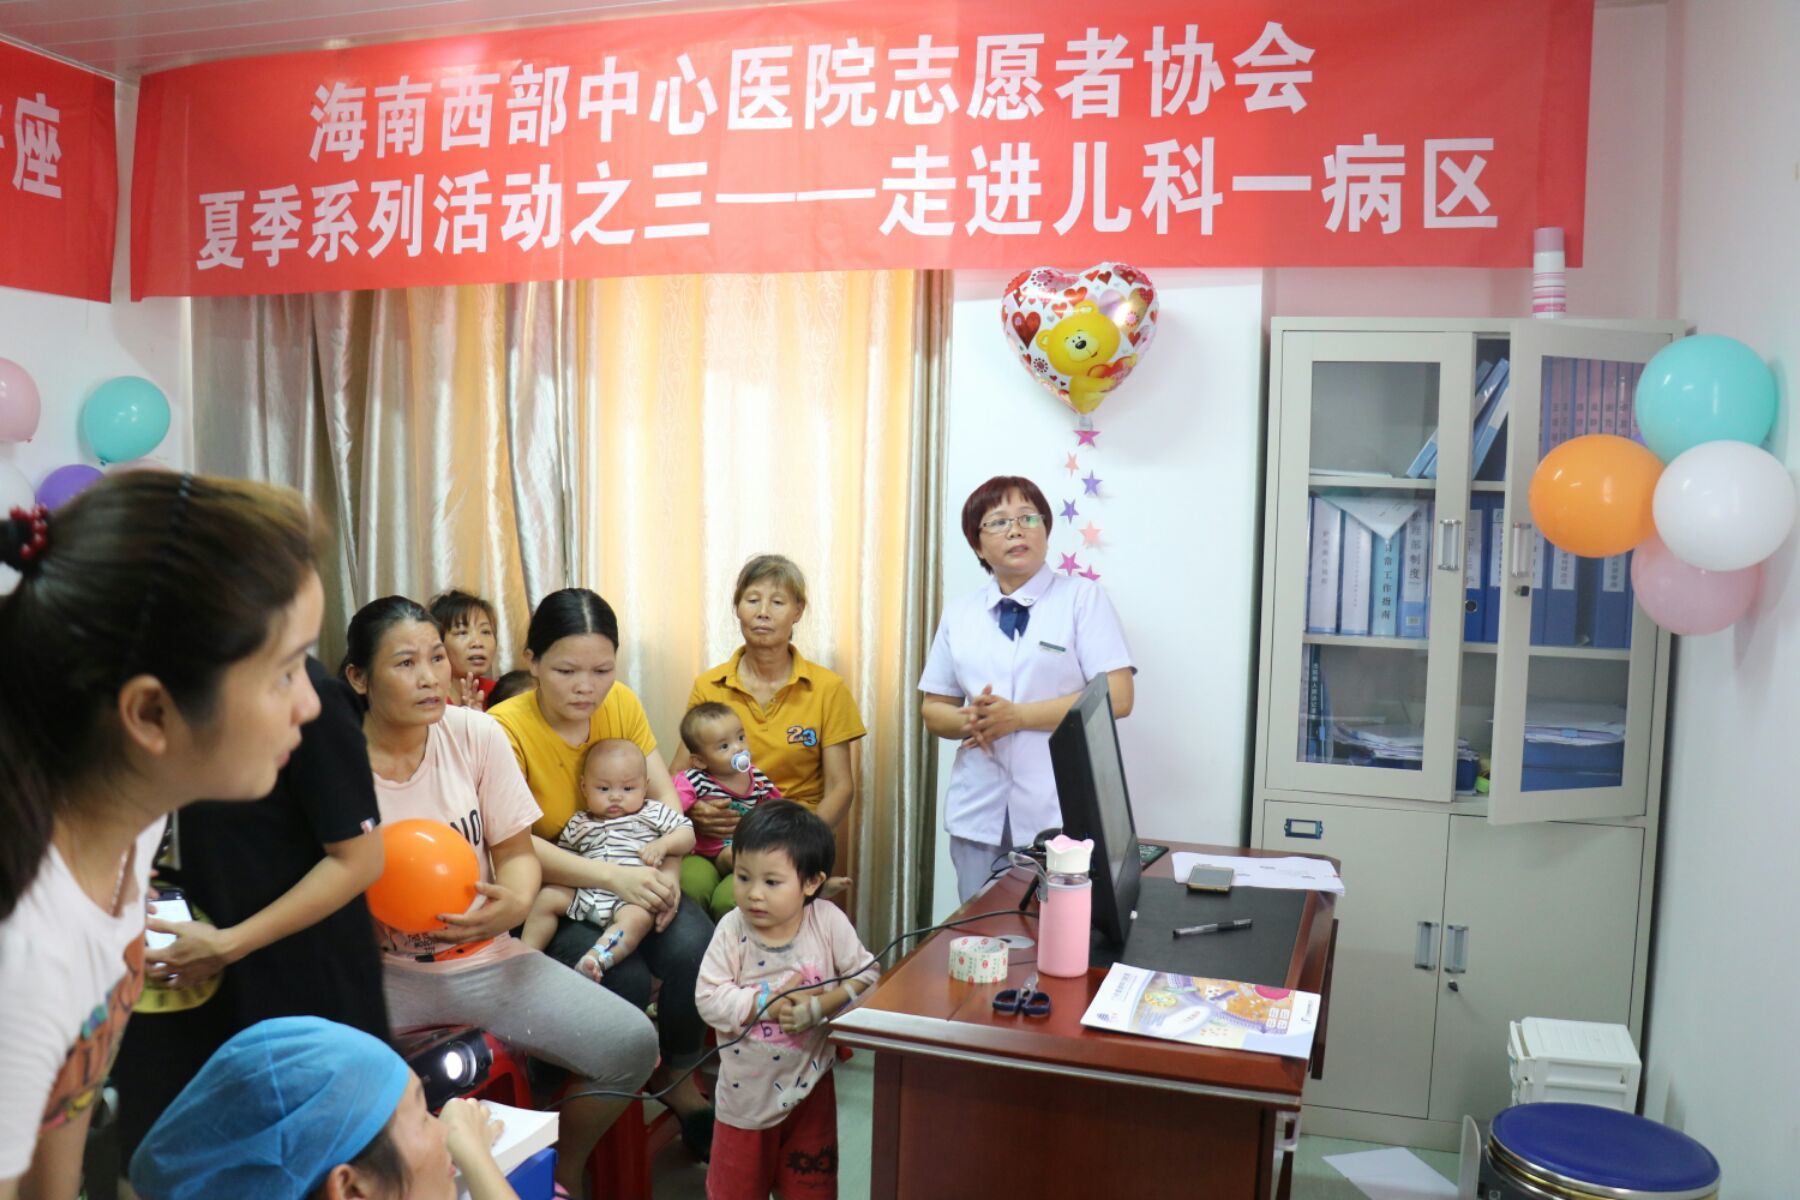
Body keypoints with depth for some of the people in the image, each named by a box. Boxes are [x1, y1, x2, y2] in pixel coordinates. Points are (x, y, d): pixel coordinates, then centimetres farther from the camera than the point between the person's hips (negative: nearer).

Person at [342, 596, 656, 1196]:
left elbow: (516, 852, 0)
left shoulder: (476, 734, -6)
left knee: (631, 1043, -15)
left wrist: (514, 905, -22)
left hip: (482, 959, 2)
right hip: (380, 967, -1)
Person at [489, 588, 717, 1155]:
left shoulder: (621, 704, -1)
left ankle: (679, 1082, 2)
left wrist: (661, 872, -21)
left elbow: (666, 801, -1)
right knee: (625, 979, -29)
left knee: (693, 947, -25)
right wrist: (614, 875, -35)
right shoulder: (505, 728, -17)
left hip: (630, 886, 4)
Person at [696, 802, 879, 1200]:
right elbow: (710, 999, -19)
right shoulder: (733, 929, -17)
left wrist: (821, 1006, -24)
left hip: (808, 1082, 1)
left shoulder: (828, 922, -15)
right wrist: (768, 1002, -28)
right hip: (747, 1086, 0)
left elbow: (866, 974, -10)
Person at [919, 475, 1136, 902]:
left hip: (1061, 814, -3)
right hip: (978, 815, 4)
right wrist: (970, 721, -10)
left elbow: (1117, 697, -9)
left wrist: (1017, 715, -15)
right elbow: (934, 708, 13)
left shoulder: (1083, 598, 0)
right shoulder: (959, 614, 11)